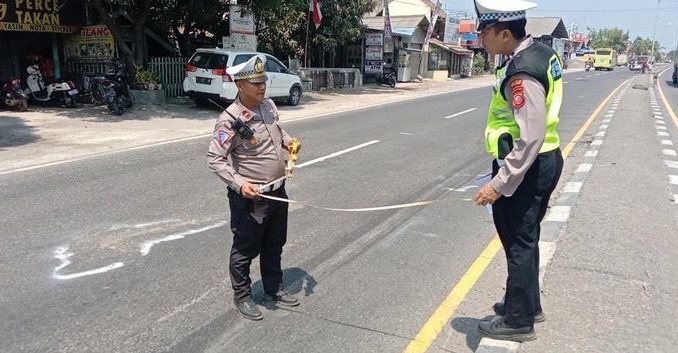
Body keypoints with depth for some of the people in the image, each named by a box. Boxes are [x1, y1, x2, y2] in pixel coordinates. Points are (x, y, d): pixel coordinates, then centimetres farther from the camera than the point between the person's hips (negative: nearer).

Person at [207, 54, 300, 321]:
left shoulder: (268, 105, 2)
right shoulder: (230, 120, -21)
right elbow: (215, 159, -20)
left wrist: (287, 140, 4)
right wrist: (239, 183, -30)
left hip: (277, 191, 8)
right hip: (250, 197, -8)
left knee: (275, 245, 22)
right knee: (245, 249, 9)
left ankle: (273, 289, 41)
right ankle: (242, 297, 29)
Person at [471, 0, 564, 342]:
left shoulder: (521, 73, -25)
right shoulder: (541, 51, 6)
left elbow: (530, 139, -29)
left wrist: (499, 184, -27)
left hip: (524, 168, -10)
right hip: (544, 160, 10)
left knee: (519, 242, 4)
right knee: (525, 239, 22)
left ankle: (518, 321, 21)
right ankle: (527, 304, 39)